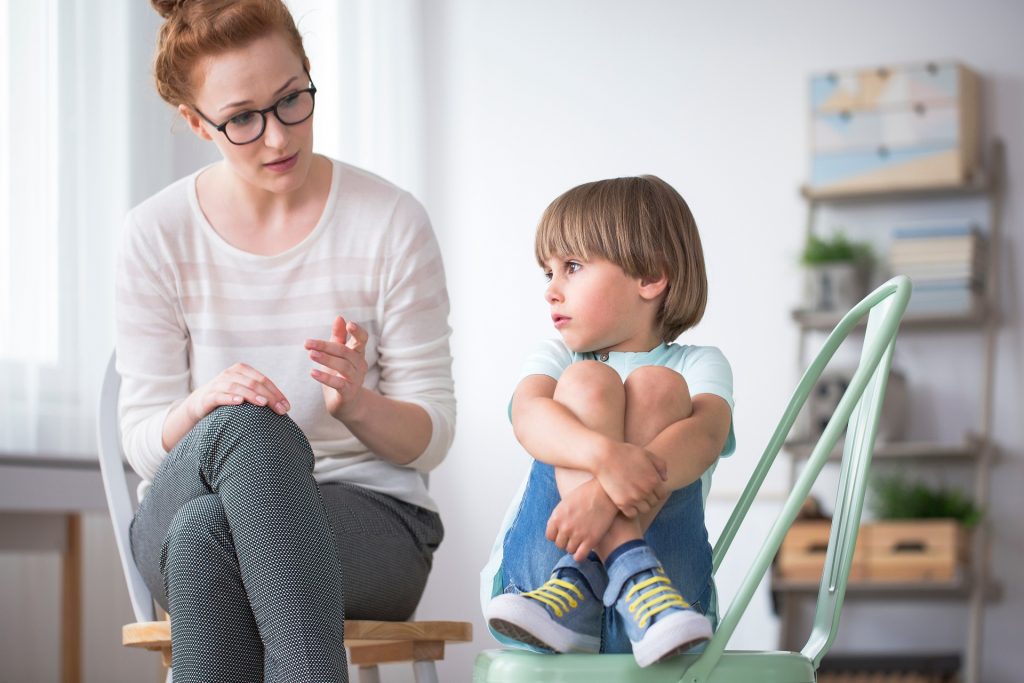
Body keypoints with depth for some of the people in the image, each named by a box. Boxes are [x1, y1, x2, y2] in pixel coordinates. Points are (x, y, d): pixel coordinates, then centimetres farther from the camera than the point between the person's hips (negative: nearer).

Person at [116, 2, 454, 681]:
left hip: (371, 513, -1)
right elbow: (144, 440, 0)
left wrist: (357, 403, -22)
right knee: (251, 427, -36)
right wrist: (204, 405, -23)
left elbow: (430, 438, 0)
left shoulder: (390, 223, -2)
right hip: (180, 517, 1)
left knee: (208, 530, -35)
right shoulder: (157, 234, 1)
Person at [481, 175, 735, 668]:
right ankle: (629, 573, -35)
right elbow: (528, 415, -9)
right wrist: (606, 455, -33)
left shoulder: (699, 364, 12)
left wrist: (606, 494, -34)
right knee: (586, 383, -14)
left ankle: (578, 581, -33)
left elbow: (706, 434, -13)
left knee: (656, 387, -16)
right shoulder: (555, 358, 18)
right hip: (534, 568, 1)